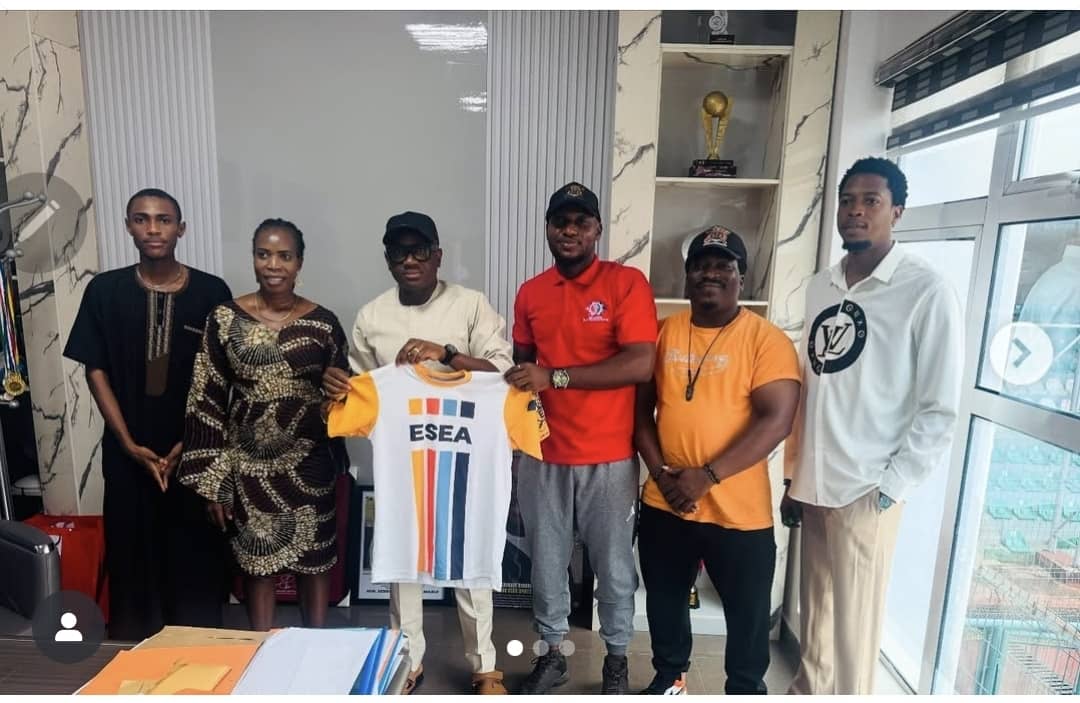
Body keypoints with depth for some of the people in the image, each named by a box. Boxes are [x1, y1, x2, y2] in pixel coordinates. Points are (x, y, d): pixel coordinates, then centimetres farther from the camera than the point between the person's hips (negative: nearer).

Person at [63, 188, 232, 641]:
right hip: (129, 453, 1)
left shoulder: (212, 292, -4)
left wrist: (190, 442, -8)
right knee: (132, 554, 11)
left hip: (195, 451, -1)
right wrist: (129, 444, -7)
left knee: (196, 554, 7)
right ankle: (134, 650, 30)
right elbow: (96, 371, 1)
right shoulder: (104, 291, 0)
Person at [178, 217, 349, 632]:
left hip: (309, 463, 0)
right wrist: (212, 482, -4)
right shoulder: (225, 320, -5)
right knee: (256, 562, 14)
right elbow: (207, 402, -3)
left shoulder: (323, 323, -4)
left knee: (314, 560, 13)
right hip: (248, 465, 0)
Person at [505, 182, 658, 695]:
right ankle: (552, 653, 37)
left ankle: (617, 658, 36)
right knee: (546, 560, 16)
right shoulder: (530, 293, 6)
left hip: (609, 457, -3)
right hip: (543, 455, 4)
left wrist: (556, 376, -21)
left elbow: (640, 364, -18)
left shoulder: (627, 283, -9)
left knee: (613, 563, 13)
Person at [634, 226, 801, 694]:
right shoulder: (665, 332, 2)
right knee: (665, 601, 21)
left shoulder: (766, 339, -10)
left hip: (739, 512, -3)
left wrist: (707, 475, -21)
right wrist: (659, 471, -8)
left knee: (748, 615, 15)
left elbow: (776, 420, -18)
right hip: (664, 504, 4)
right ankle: (669, 678, 46)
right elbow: (641, 406, 5)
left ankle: (745, 690, 42)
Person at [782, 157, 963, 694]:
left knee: (853, 622, 7)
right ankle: (807, 690, 37)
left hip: (866, 489, -5)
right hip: (812, 482, 5)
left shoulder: (926, 291, -9)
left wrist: (890, 488, -12)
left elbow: (939, 408, -9)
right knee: (814, 608, 18)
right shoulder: (820, 286, 8)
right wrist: (792, 473, 11)